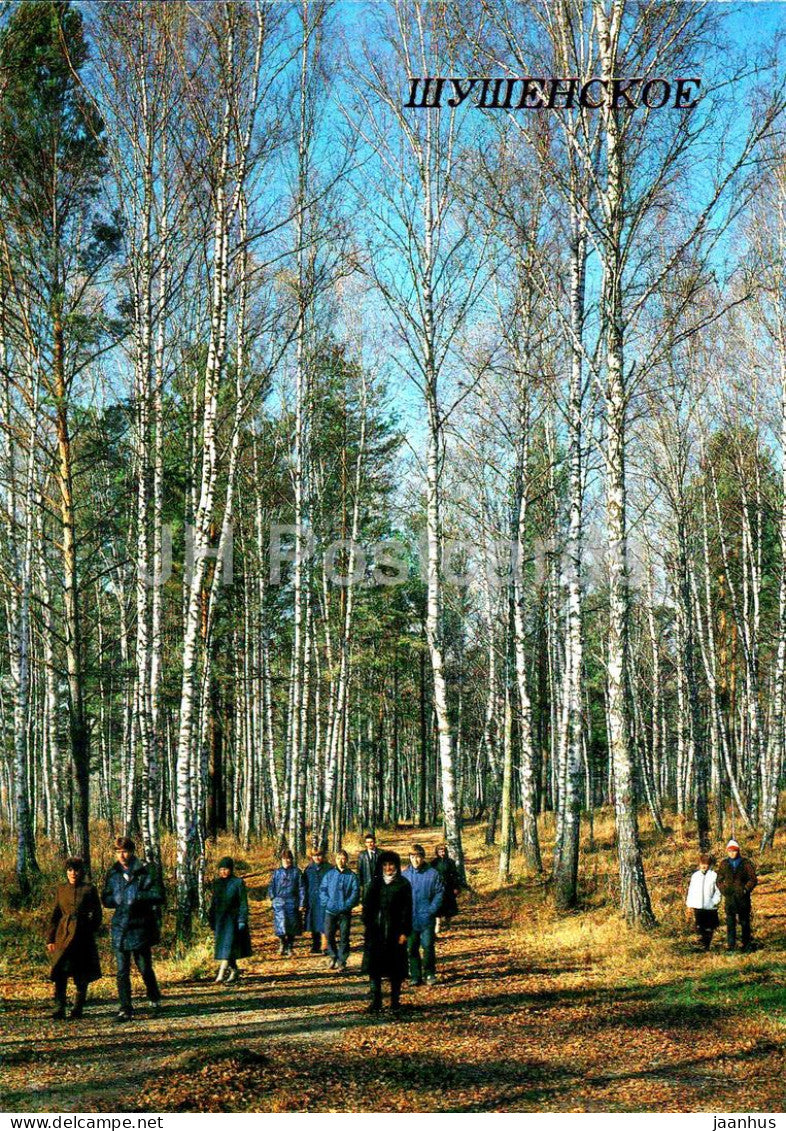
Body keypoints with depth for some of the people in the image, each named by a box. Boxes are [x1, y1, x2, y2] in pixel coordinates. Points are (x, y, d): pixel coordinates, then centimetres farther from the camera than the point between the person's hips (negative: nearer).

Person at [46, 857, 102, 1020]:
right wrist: (50, 939, 5)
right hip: (63, 934, 1)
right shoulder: (61, 889, 8)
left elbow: (97, 914, 4)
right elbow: (54, 915, 10)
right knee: (60, 971, -9)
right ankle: (59, 1008, -8)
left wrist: (89, 930, -8)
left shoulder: (89, 889, 1)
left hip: (83, 935, -1)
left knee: (81, 975, 4)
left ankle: (78, 1007, 17)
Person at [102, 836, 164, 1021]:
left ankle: (154, 999, 32)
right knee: (122, 971, 0)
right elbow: (106, 899, 13)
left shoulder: (144, 872, -5)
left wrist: (136, 896, -20)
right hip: (120, 928, 3)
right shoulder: (113, 874, 8)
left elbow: (158, 897, -12)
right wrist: (117, 900, -8)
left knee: (145, 968, 8)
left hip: (140, 927, -3)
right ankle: (125, 1009, 3)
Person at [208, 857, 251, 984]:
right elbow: (213, 902, 16)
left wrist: (242, 920, -12)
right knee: (220, 944, 8)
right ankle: (234, 971, 20)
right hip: (220, 918, 6)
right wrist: (211, 919, 13)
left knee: (228, 944, -15)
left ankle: (222, 972, -24)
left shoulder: (238, 883, -4)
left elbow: (243, 903, -5)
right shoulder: (217, 883, 10)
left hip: (233, 918, -6)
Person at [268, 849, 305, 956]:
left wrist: (302, 904, -2)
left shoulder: (297, 872, 4)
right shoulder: (277, 872, 11)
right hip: (279, 902, 1)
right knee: (281, 924, -13)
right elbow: (271, 887, 17)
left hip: (292, 903, -1)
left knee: (292, 926, 3)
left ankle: (289, 947, 15)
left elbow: (301, 888, 3)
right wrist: (273, 899, 3)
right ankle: (282, 943, 7)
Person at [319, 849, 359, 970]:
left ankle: (342, 961, 8)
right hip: (330, 911, 1)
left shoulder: (352, 876, 3)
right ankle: (333, 956, 23)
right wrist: (326, 903, -9)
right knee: (329, 935, 3)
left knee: (344, 937, 1)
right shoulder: (329, 874, 7)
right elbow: (322, 889, 4)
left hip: (345, 912, -1)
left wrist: (348, 904, -14)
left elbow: (355, 892, -3)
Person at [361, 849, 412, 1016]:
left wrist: (405, 932, -9)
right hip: (375, 931, 3)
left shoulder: (403, 884, 0)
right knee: (374, 967, 1)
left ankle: (395, 1002, 11)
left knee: (395, 969, 3)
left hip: (395, 932, -3)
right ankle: (375, 1001, 8)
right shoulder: (375, 883, 9)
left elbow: (407, 910, -3)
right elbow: (367, 905, 11)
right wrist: (367, 925, 1)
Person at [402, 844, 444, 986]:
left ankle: (429, 974, 8)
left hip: (426, 918, -3)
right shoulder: (404, 875, 5)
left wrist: (431, 910, -11)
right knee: (411, 948, 7)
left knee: (428, 946, -7)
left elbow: (440, 893, -2)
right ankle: (415, 976, 16)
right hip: (409, 919, 3)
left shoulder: (433, 874, -3)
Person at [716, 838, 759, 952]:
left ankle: (746, 943, 16)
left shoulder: (746, 863, -1)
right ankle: (730, 944, 3)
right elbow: (719, 880, 12)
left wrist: (746, 889, -11)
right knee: (730, 921, -1)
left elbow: (753, 879, 0)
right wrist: (723, 890, -2)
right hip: (729, 897, 2)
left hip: (743, 897, -1)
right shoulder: (724, 864, 6)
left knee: (744, 921, 7)